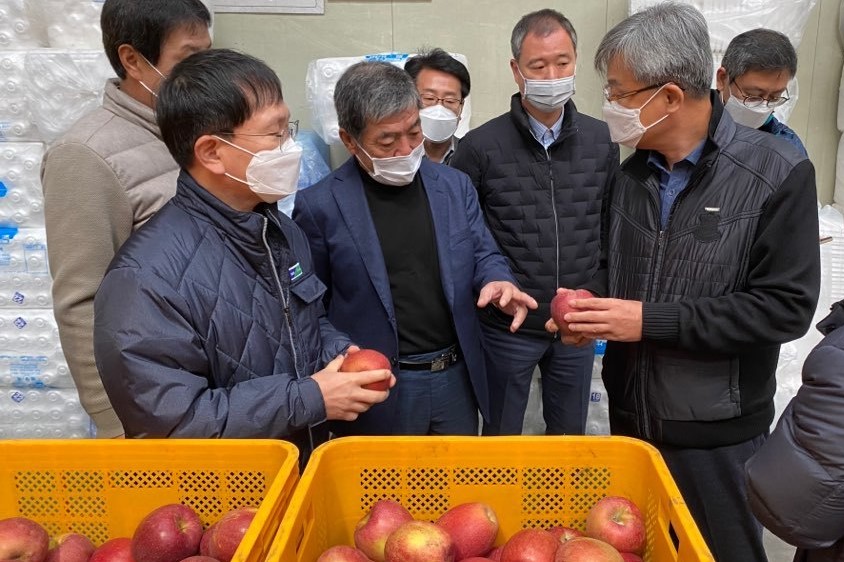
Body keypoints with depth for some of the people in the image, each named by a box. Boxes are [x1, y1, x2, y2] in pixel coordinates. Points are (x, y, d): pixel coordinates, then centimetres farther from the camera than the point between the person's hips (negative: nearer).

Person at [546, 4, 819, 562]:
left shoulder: (777, 173, -15)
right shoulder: (633, 172, 3)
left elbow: (786, 306, -19)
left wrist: (652, 320, -23)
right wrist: (591, 303, -8)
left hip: (717, 430, -5)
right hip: (630, 413, 5)